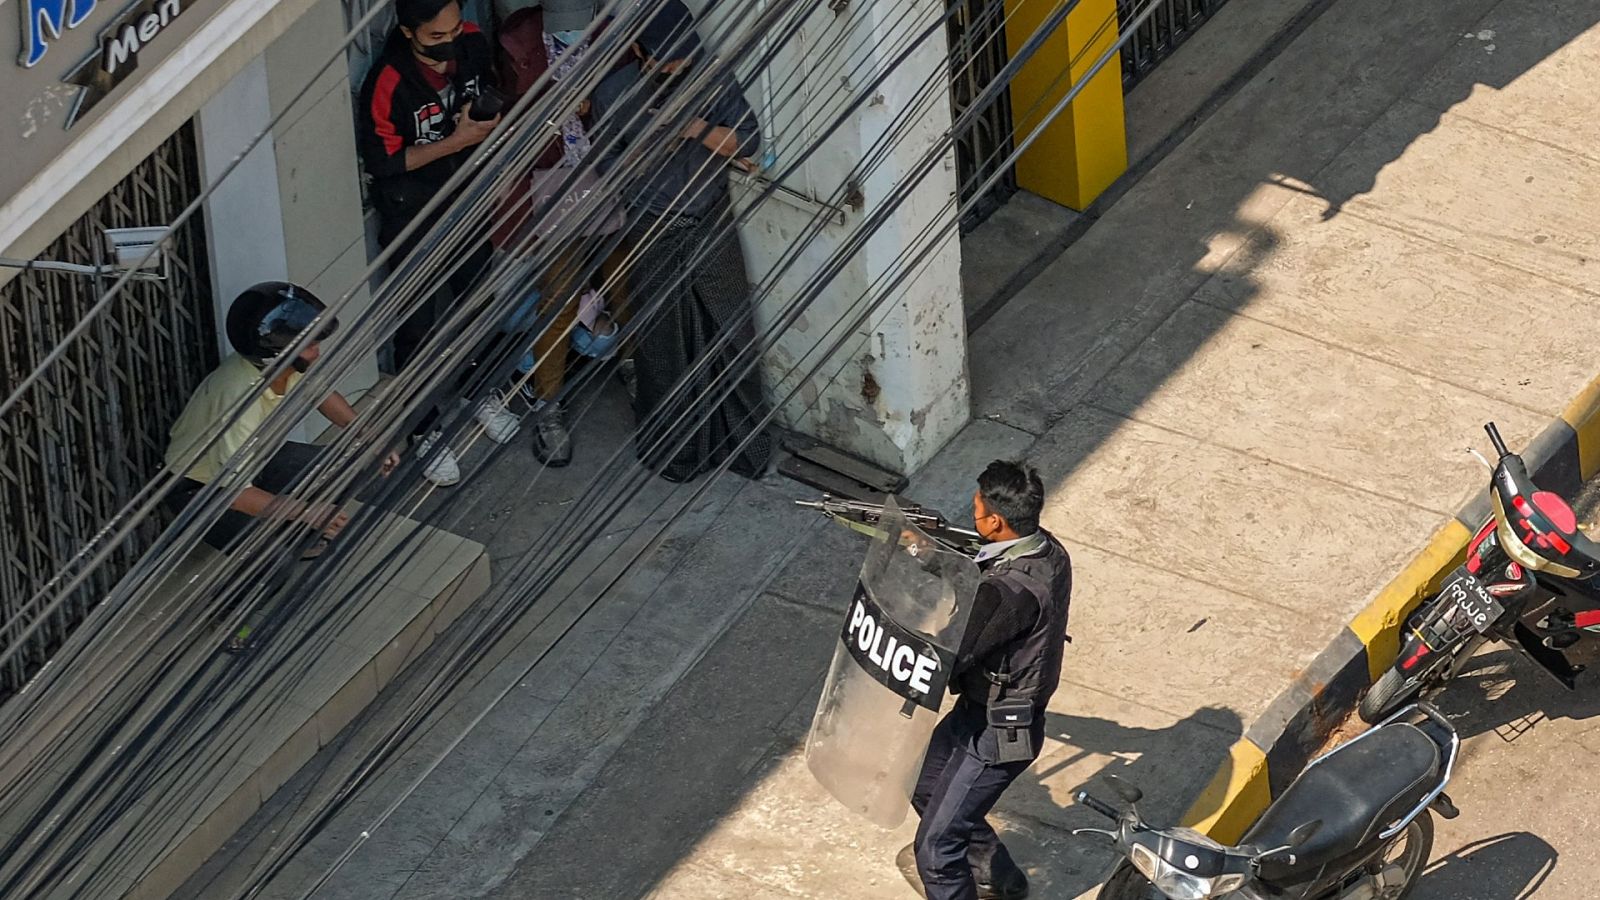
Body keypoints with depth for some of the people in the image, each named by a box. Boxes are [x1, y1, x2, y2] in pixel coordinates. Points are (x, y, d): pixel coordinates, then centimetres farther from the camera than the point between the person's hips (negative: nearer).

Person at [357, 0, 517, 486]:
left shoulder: (472, 43, -15)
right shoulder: (388, 83, -31)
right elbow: (382, 161, -22)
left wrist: (491, 118, -13)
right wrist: (456, 141, -29)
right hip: (414, 215, -5)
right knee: (421, 326, 5)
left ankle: (477, 390, 48)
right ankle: (424, 431, 23)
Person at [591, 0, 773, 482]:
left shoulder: (712, 78, -8)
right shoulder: (613, 93, -9)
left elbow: (749, 140, -9)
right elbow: (611, 168, -4)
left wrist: (700, 129, -26)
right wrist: (655, 141, -21)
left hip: (712, 225, 1)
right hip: (653, 233, -1)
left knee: (731, 333, 6)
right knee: (662, 344, 9)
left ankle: (742, 442, 20)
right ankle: (669, 448, 25)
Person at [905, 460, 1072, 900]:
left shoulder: (1016, 590, -35)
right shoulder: (1047, 549, -6)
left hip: (996, 735, -10)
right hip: (979, 708, 10)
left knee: (936, 844, -4)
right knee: (928, 793, 29)